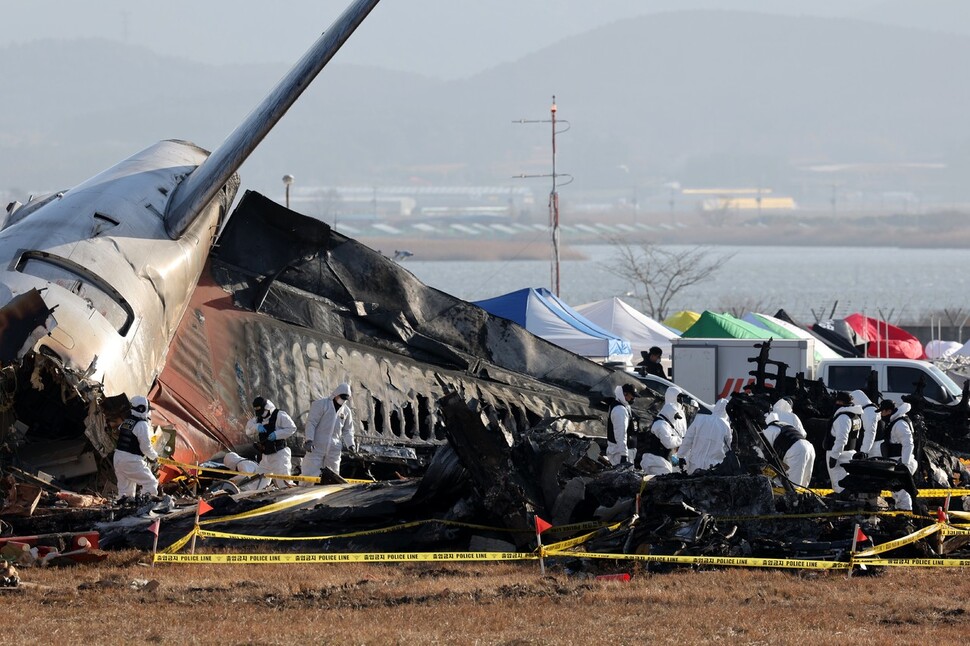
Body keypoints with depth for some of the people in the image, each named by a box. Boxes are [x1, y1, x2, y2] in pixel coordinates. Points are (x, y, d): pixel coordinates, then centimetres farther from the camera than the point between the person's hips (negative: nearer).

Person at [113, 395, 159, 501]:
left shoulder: (125, 422, 13)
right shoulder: (142, 425, -14)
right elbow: (146, 446, -14)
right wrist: (154, 456, 6)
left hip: (118, 457, 8)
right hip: (132, 461, -8)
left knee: (125, 487, 16)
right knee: (151, 483, -2)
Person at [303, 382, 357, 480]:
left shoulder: (346, 411, 13)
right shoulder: (321, 404, -3)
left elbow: (348, 430, 19)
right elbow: (311, 422, -8)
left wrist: (350, 444, 3)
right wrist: (309, 440, -19)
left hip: (334, 449, 5)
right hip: (317, 446, -5)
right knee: (311, 474, -9)